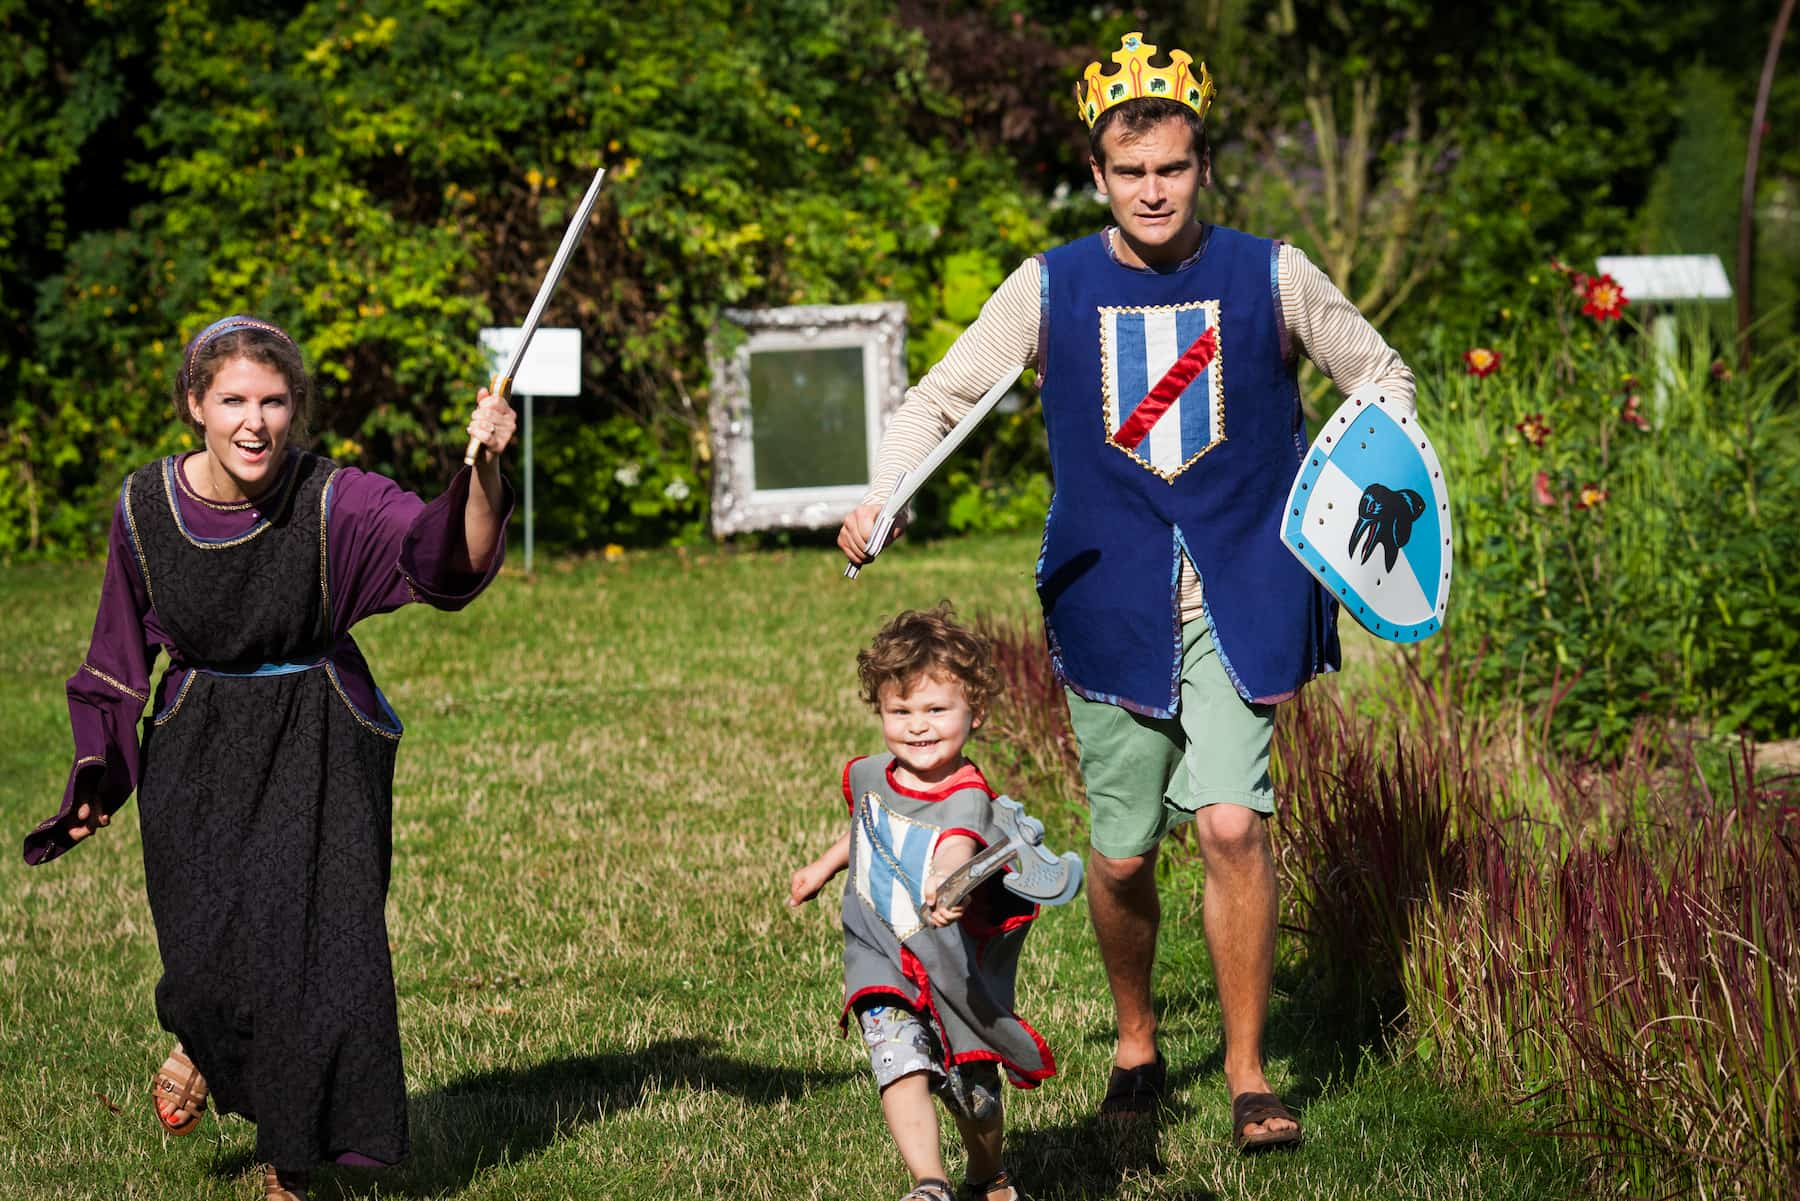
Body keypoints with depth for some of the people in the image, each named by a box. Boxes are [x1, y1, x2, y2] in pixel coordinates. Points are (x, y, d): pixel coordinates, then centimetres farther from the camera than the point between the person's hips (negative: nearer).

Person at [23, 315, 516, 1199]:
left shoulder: (335, 503, -16)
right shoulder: (145, 508, -8)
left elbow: (457, 554, -32)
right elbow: (120, 655, 7)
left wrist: (483, 469, -51)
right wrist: (97, 778, 8)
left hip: (317, 752, -1)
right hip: (198, 752, 1)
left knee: (316, 944, -5)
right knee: (213, 951, -13)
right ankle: (200, 1041, 26)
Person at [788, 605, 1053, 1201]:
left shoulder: (967, 799, -23)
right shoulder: (869, 776, -3)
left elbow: (957, 847, -46)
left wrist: (946, 885, -68)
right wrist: (823, 866, 36)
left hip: (955, 967, -3)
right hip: (880, 957, 3)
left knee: (973, 1093, 11)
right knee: (902, 1065, -21)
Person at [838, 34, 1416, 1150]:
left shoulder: (1271, 276, 1)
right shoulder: (1051, 288, 2)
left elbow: (1381, 374, 13)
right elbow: (943, 395, 7)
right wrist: (878, 501, -10)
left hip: (1240, 596, -1)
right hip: (1111, 602, 1)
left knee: (1233, 825, -16)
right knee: (1122, 855, 5)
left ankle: (1249, 1074, -2)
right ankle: (1137, 1044, 31)